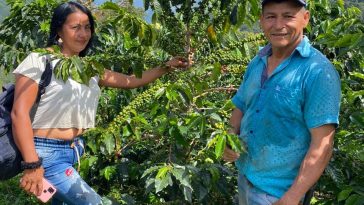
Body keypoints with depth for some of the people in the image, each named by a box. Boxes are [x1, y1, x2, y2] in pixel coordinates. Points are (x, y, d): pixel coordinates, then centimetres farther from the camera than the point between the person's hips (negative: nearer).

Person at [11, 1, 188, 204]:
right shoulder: (39, 61, -10)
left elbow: (131, 81, 16)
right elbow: (19, 112, -16)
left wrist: (166, 67, 8)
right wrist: (32, 164, -22)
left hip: (76, 149, 7)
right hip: (46, 153, -7)